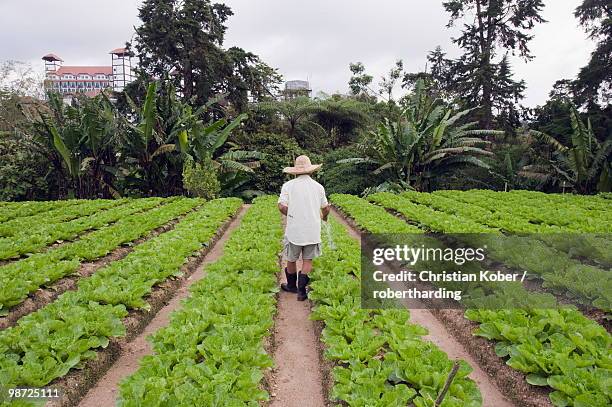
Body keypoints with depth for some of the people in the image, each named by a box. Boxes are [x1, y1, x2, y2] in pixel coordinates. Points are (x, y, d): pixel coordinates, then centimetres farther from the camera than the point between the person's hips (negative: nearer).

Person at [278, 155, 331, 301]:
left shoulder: (288, 185, -6)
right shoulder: (318, 186, 3)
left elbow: (282, 206, -14)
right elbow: (326, 208, 11)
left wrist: (291, 216, 6)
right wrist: (324, 217, 33)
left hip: (294, 229, -1)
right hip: (313, 230, 1)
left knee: (291, 259, 16)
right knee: (307, 260, 12)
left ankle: (291, 285, 33)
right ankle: (301, 289, 2)